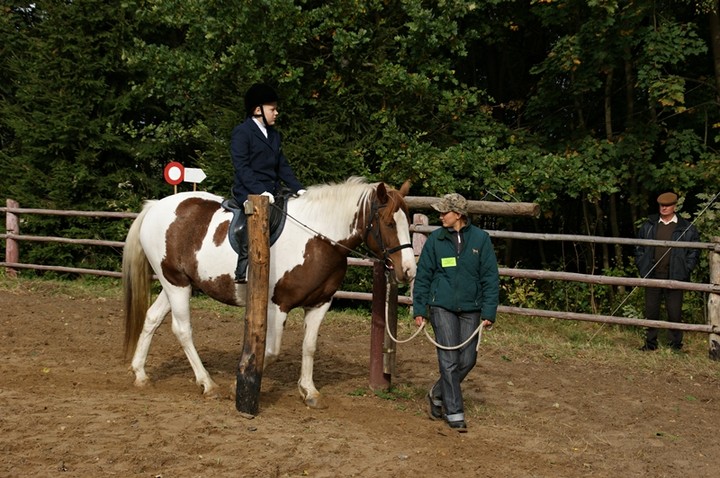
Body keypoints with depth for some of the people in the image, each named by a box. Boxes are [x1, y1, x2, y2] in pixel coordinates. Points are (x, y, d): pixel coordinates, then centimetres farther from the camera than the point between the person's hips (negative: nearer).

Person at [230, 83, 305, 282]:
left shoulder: (274, 135, 21)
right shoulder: (241, 132, -4)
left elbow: (282, 166, 20)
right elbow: (242, 167, -13)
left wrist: (298, 189, 5)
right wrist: (260, 191, -24)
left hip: (271, 192, 9)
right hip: (249, 192, -9)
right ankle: (243, 271, -36)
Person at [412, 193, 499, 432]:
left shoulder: (480, 238, -2)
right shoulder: (435, 239, -1)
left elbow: (490, 278, 0)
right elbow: (423, 276, 4)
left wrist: (489, 311, -5)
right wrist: (419, 309, 1)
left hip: (470, 309, 1)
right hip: (442, 307, -1)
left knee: (467, 360, 6)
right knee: (449, 360, -4)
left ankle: (437, 395, 28)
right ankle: (454, 413, 5)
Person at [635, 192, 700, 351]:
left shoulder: (686, 228, 1)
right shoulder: (648, 226, 8)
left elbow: (693, 252, 3)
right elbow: (639, 248, 14)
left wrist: (685, 271, -5)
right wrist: (642, 268, 3)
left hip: (674, 277, -2)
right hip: (652, 276, 3)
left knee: (674, 312, 2)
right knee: (651, 311, 8)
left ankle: (676, 344, 12)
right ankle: (651, 342, 19)